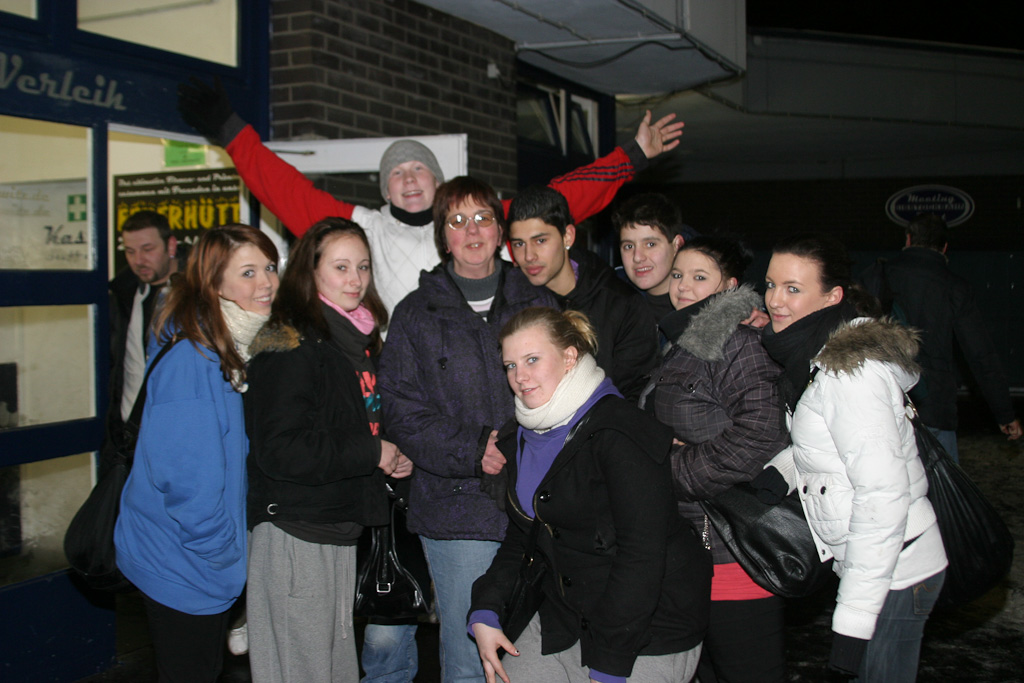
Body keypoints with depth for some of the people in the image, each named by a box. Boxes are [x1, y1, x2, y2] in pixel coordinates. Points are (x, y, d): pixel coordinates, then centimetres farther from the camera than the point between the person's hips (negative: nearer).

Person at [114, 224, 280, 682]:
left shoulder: (243, 351, 3)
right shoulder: (190, 361, -26)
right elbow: (184, 477, -27)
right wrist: (222, 550, -16)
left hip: (215, 565, 8)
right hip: (182, 569, -8)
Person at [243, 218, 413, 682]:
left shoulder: (357, 340, 12)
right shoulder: (291, 347, -15)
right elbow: (280, 449, -23)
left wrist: (390, 461, 5)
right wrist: (371, 453, -16)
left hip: (340, 525, 9)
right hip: (295, 534, -8)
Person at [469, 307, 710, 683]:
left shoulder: (619, 433, -20)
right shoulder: (521, 436, 7)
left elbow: (642, 555, -23)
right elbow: (521, 532, 15)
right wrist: (484, 612, 2)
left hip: (648, 630, -7)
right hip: (565, 617, 7)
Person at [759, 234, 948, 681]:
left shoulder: (851, 372, -22)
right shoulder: (824, 356, 6)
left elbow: (885, 496, -26)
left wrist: (853, 619, -26)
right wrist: (780, 472, -3)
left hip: (889, 577, -9)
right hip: (868, 567, 9)